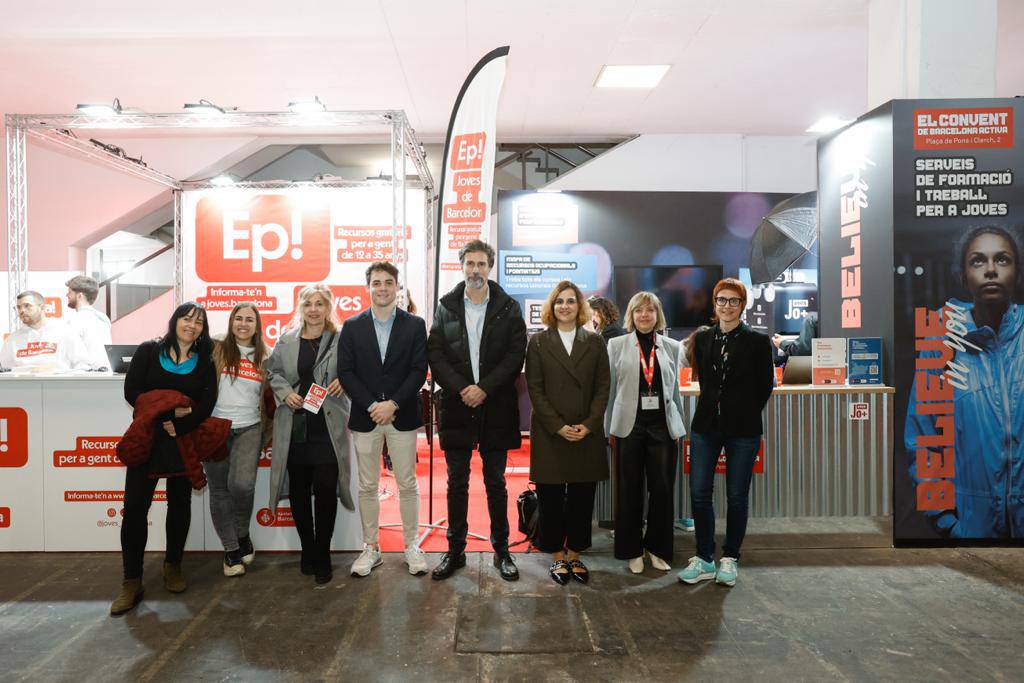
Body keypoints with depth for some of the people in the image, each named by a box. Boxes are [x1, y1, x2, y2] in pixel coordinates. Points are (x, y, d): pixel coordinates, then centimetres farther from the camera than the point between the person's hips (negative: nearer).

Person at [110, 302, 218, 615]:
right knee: (135, 508, -3)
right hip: (146, 439, -1)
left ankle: (173, 566, 28)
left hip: (183, 442, 1)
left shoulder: (204, 361, 4)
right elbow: (132, 392, -6)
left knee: (180, 504, 10)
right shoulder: (149, 351, 2)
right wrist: (165, 415, -15)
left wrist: (177, 426, -17)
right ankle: (132, 582, 6)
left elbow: (207, 403, -6)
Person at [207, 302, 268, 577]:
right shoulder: (217, 350, 1)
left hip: (249, 428, 0)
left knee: (242, 484, -18)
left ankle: (243, 534, 10)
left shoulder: (263, 357, 8)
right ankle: (231, 549, 20)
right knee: (220, 490, 5)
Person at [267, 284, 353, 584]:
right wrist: (285, 392, -3)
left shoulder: (342, 340, -1)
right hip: (295, 426, 3)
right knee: (299, 489, 9)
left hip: (329, 427, -3)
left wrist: (344, 380, -15)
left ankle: (322, 556, 10)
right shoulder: (286, 341, 8)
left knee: (326, 488, -6)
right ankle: (307, 549, 26)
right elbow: (273, 371, 14)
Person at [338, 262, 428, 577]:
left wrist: (393, 404, -14)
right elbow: (345, 372, -1)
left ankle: (411, 545, 18)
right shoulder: (352, 326, 5)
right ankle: (371, 548, 20)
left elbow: (419, 370, -4)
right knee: (367, 486, 8)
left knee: (407, 484, 6)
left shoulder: (415, 325, 2)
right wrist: (372, 405, -11)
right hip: (364, 417, 1)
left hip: (402, 416, -1)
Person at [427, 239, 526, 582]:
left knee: (495, 482, 10)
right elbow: (435, 354, -1)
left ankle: (501, 550, 22)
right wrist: (461, 389, -13)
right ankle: (455, 550, 22)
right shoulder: (446, 307, 5)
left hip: (495, 408, -1)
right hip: (457, 407, 1)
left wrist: (484, 388, -14)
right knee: (457, 483, 10)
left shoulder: (508, 308, 2)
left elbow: (516, 355, -5)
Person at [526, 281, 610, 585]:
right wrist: (558, 426, -11)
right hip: (549, 433, -1)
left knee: (582, 499, 6)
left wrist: (589, 424, -9)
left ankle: (575, 555, 21)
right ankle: (557, 557, 18)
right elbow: (535, 389, -2)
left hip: (587, 434, 2)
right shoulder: (538, 342, 3)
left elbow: (602, 388, 4)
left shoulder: (595, 342, 8)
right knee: (551, 499, 4)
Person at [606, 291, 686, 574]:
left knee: (662, 489, 3)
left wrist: (678, 428, 11)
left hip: (663, 426, 1)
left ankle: (658, 548, 22)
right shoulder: (617, 345, 3)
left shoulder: (671, 347, 8)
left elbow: (675, 390, 13)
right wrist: (608, 428, 1)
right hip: (630, 426, -1)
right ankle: (632, 550, 21)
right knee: (630, 491, 5)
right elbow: (608, 388, 4)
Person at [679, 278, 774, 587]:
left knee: (737, 497, 6)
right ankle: (704, 559, 17)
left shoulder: (757, 341, -3)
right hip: (706, 425, 3)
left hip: (743, 429, -3)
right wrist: (714, 407, 11)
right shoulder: (702, 339, 7)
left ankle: (730, 559, 22)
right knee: (699, 493, 2)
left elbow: (765, 385, 3)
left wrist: (746, 413, 7)